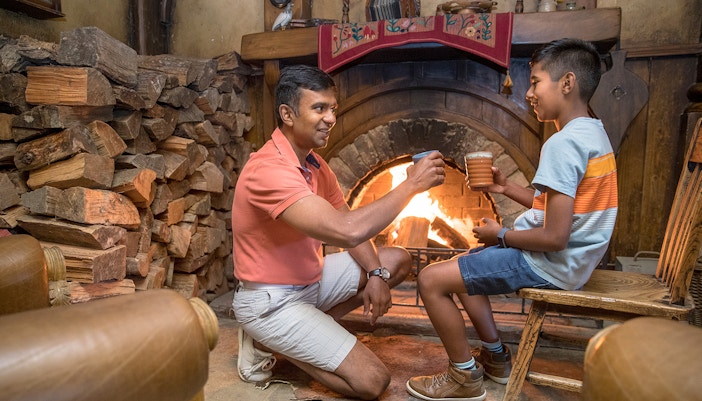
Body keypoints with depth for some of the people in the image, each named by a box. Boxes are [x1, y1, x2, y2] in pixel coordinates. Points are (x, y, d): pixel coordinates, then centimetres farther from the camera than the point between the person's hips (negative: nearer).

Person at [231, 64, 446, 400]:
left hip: (312, 281, 9)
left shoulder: (314, 163, 4)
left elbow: (351, 226, 8)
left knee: (398, 260, 7)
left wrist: (375, 274, -9)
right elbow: (347, 230, -38)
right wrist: (411, 184, -27)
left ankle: (310, 329, 3)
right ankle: (265, 342, 2)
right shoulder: (269, 169, -28)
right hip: (272, 301, -9)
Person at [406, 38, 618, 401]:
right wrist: (506, 188, 6)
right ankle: (496, 357, 28)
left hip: (549, 263, -10)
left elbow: (554, 237, -27)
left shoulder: (562, 143, -23)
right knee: (460, 264, 24)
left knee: (431, 279, -10)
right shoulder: (593, 133, 9)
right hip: (570, 258, 11)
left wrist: (501, 235, -11)